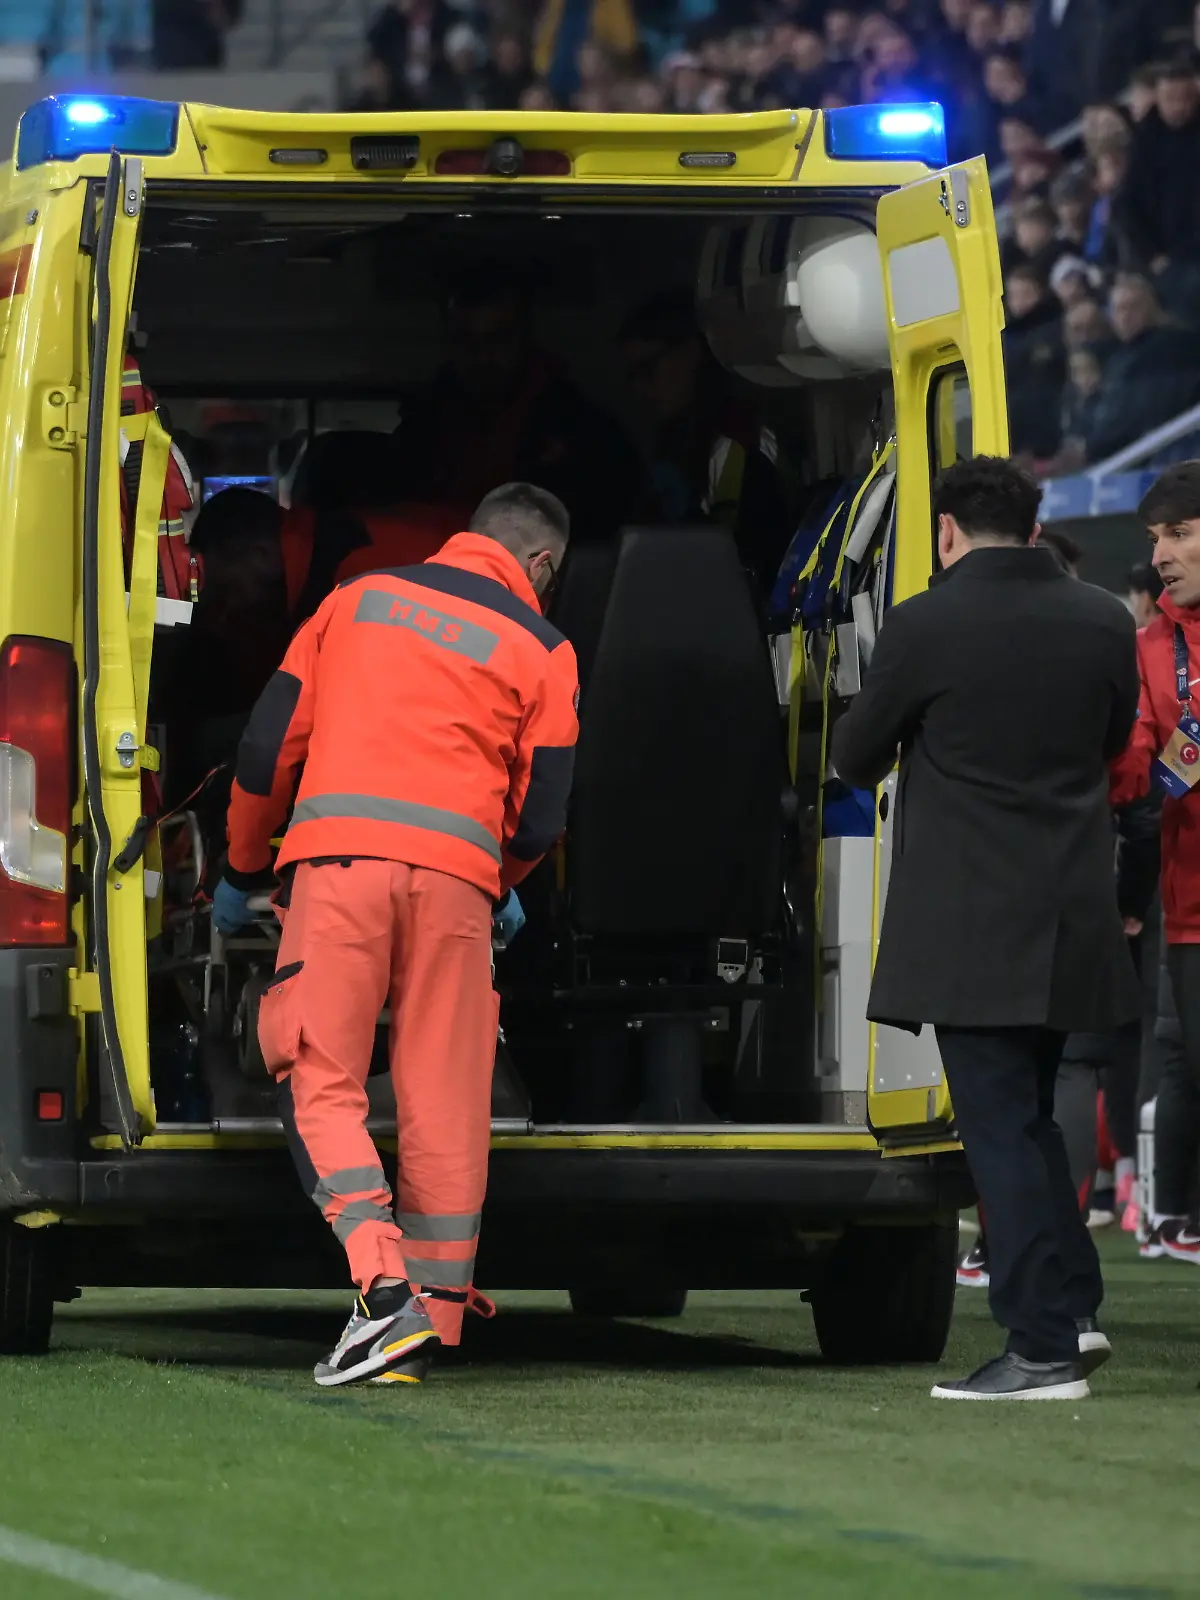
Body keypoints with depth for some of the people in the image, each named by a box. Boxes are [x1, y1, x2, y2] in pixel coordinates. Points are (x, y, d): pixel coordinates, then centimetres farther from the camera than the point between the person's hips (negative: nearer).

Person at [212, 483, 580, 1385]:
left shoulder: (359, 600, 18)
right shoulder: (540, 651, 12)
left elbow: (268, 745, 17)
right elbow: (541, 819, 10)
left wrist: (243, 871, 28)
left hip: (338, 854, 0)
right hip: (455, 871, 0)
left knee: (320, 1079, 0)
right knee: (445, 1101, 6)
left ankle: (385, 1288, -17)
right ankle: (435, 1314, 5)